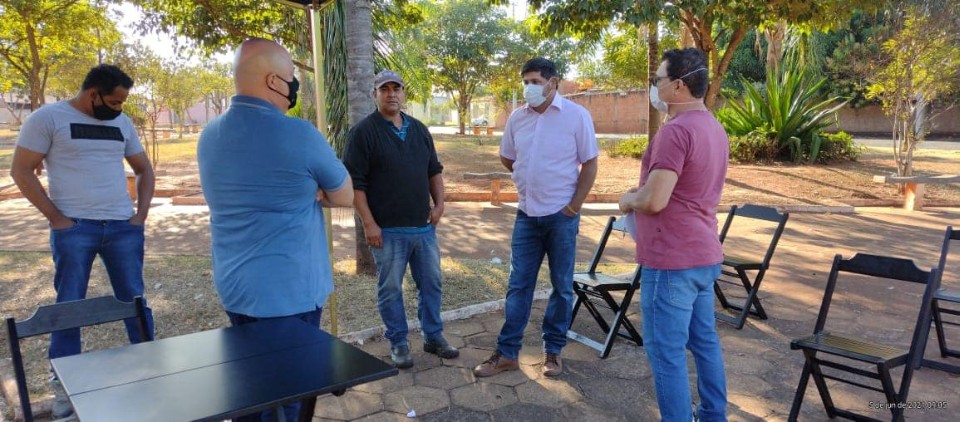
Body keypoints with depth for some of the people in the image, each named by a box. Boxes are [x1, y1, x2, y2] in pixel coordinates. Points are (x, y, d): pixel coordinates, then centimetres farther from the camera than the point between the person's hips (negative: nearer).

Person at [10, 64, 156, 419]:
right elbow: (21, 171, -3)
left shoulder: (122, 123, 11)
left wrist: (141, 214, 6)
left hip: (123, 227, 4)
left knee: (135, 300, 9)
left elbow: (144, 168, 19)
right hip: (74, 229, -3)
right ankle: (64, 385, 18)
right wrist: (56, 218, -9)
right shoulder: (47, 118, -2)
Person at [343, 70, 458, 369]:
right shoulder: (363, 132, -7)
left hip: (424, 226, 6)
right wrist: (368, 223, -15)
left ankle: (433, 337, 29)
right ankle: (398, 343, 22)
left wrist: (439, 204, 5)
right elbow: (355, 183, -11)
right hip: (388, 230, -5)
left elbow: (434, 170, 19)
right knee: (390, 289, 6)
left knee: (431, 284, 13)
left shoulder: (419, 130, 11)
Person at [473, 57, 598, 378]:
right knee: (518, 285, 7)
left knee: (562, 286, 8)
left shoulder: (576, 115, -7)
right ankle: (507, 352, 15)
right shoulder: (517, 118, 5)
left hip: (561, 216, -4)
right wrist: (530, 179, 8)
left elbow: (589, 164, -5)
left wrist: (574, 205, -9)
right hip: (527, 214, 4)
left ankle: (553, 351, 21)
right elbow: (507, 159, 19)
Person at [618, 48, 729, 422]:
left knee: (666, 351, 0)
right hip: (704, 256, 10)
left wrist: (628, 199, -4)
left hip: (672, 260, -10)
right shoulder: (714, 128, 12)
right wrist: (641, 195, 12)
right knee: (704, 341, 19)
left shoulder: (676, 130, -19)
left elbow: (654, 200, -24)